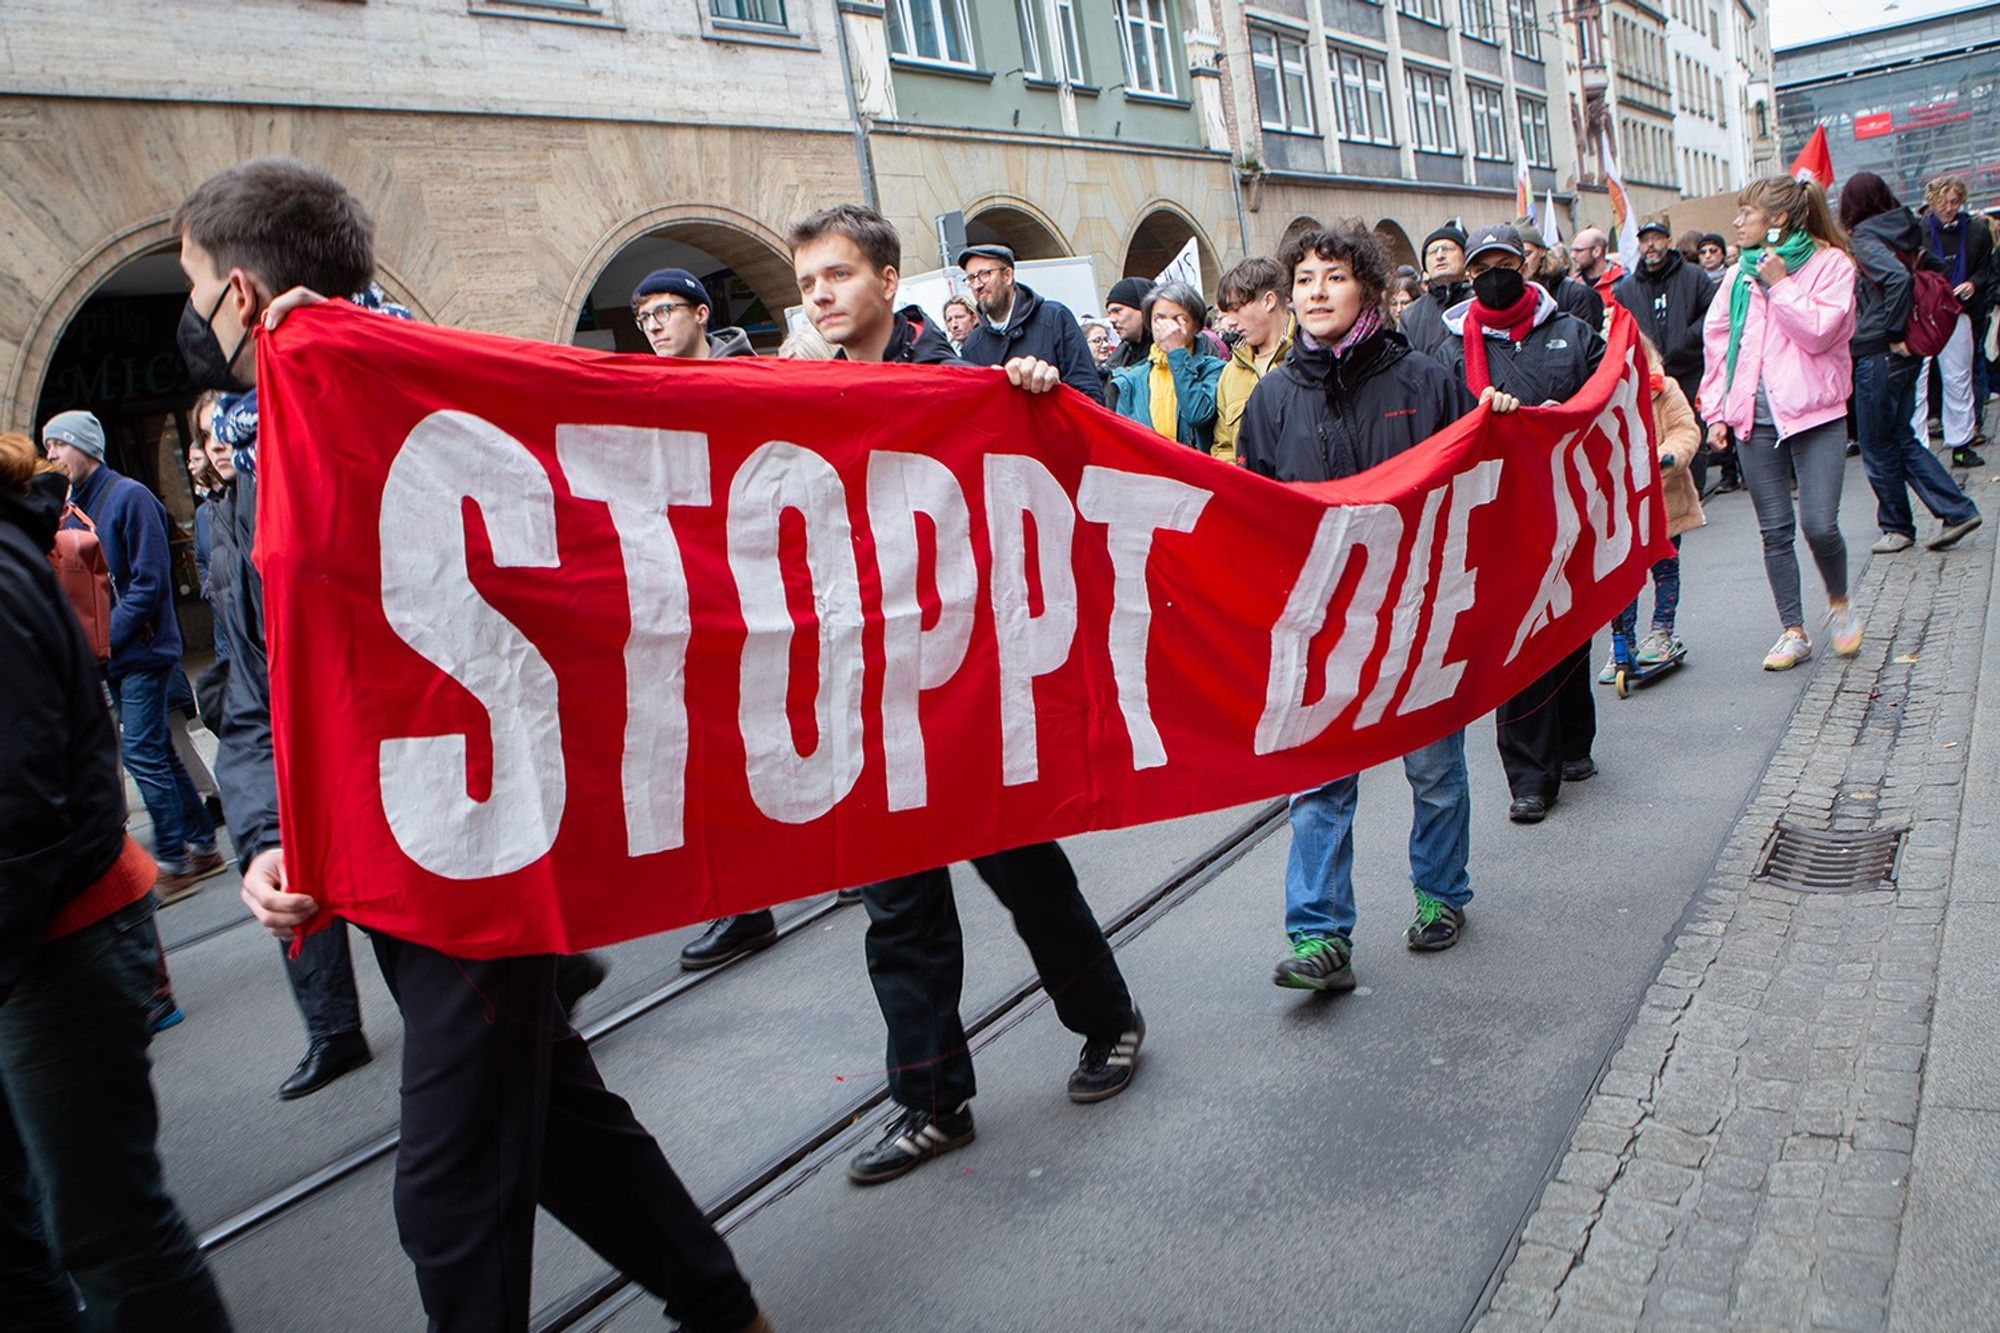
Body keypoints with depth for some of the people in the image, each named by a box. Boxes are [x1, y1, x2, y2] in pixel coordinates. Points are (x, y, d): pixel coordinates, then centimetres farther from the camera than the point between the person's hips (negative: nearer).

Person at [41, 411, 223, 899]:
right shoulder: (73, 509, 12)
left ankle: (172, 863, 2)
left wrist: (101, 638, -17)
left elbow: (150, 582, -17)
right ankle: (202, 845, 22)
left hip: (142, 651, -8)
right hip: (114, 658, 8)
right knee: (158, 753, 12)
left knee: (143, 754, -7)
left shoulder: (129, 497, -11)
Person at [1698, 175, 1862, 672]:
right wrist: (1716, 412, 7)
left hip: (1815, 412, -4)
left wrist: (1779, 284, -11)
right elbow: (1718, 342, 12)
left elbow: (1819, 332, -13)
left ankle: (1839, 603, 19)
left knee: (1819, 525, -10)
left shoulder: (1830, 263, -1)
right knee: (1774, 530, 4)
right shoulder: (1741, 274, 11)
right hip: (1756, 417, 4)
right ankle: (1793, 631, 13)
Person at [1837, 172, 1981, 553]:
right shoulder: (1907, 231, 11)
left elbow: (1898, 277, -28)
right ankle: (1958, 510, 11)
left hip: (1878, 354, -8)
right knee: (1900, 438, 15)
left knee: (1877, 445, 5)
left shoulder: (1863, 238, -13)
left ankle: (1897, 526, 16)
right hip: (1905, 352, 8)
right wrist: (1902, 332, 12)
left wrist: (1892, 332, -19)